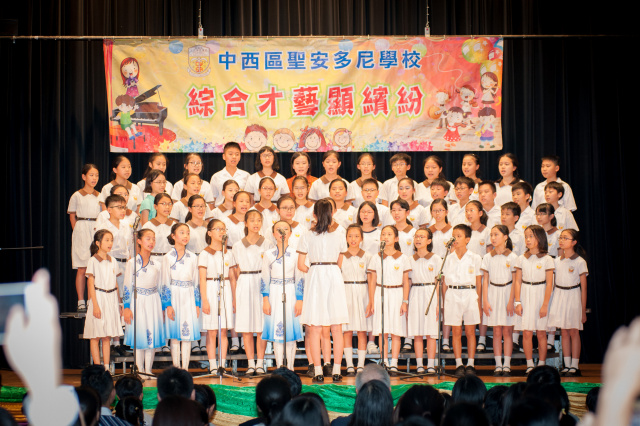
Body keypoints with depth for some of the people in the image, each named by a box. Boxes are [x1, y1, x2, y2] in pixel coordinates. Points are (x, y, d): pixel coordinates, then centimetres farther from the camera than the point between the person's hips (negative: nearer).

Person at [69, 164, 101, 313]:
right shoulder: (77, 196, 3)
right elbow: (72, 216, 8)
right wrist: (78, 232, 0)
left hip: (97, 231, 3)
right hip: (81, 232, -3)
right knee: (81, 269, -3)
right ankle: (81, 302, 1)